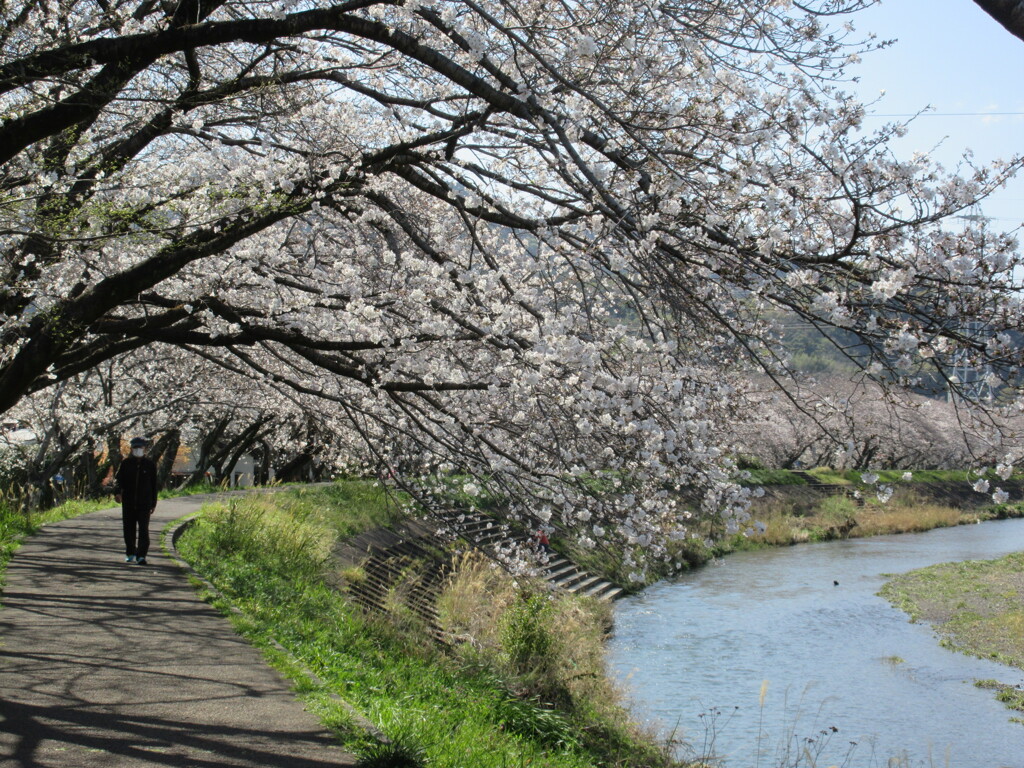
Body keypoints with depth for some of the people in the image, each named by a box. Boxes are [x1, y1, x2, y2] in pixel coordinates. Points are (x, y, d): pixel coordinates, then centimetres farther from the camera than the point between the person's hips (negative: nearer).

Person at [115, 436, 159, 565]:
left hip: (144, 502, -2)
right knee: (129, 529, 10)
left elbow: (154, 485, 9)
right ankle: (130, 553, 26)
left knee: (143, 529, -10)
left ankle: (141, 556, -12)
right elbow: (118, 478, -1)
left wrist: (153, 503, 9)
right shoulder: (126, 463, 4)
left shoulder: (150, 464, 4)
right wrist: (117, 492, -21)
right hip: (128, 502, 2)